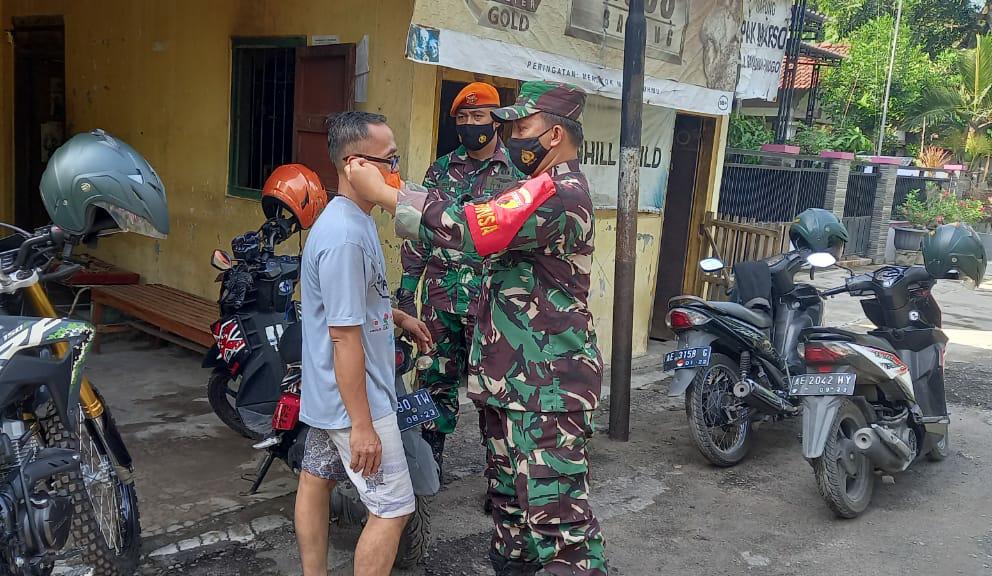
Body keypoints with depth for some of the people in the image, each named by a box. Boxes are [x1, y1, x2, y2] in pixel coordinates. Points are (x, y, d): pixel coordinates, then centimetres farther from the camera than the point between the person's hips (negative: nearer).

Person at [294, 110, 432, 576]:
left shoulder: (352, 219, 7)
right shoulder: (345, 236, -25)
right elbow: (344, 336, -26)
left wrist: (399, 317, 20)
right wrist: (362, 426, -23)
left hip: (327, 392, 10)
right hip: (356, 398, -10)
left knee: (316, 479, 20)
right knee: (393, 509, -2)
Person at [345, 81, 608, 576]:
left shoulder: (559, 193, -18)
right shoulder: (547, 190, 18)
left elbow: (468, 227, -26)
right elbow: (485, 228, 15)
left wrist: (382, 192, -18)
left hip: (547, 388, -11)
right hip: (514, 380, 11)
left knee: (556, 515, -7)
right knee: (510, 498, 21)